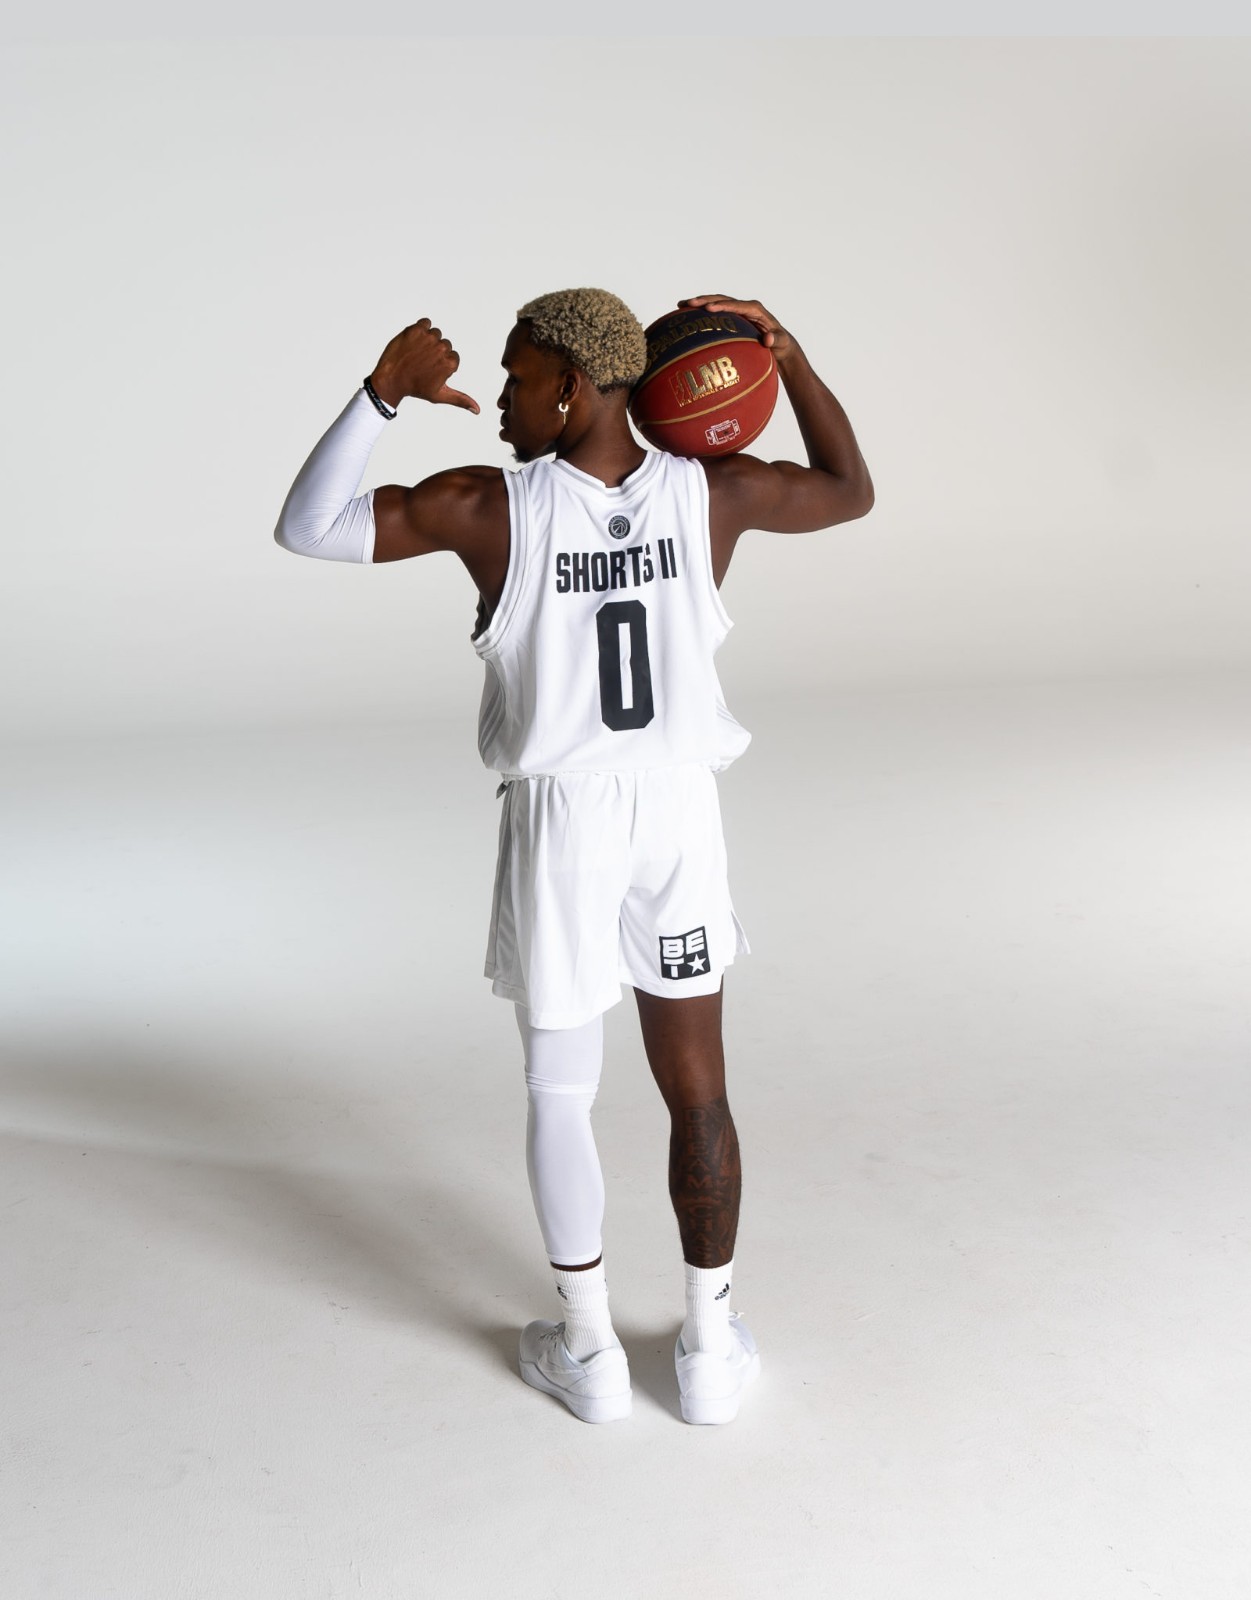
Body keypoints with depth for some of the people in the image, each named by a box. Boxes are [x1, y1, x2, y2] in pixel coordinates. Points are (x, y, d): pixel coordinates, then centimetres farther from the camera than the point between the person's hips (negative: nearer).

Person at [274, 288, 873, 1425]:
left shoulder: (489, 506, -14)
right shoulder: (709, 492, -5)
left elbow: (305, 529, -9)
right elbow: (852, 492, 12)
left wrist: (383, 392, -13)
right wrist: (791, 356, 9)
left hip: (557, 821, -2)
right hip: (680, 814, 3)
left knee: (560, 1090, 15)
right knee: (698, 1089, 14)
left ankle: (589, 1350, 26)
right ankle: (710, 1348, 25)